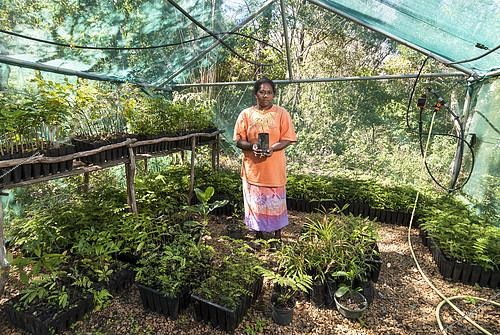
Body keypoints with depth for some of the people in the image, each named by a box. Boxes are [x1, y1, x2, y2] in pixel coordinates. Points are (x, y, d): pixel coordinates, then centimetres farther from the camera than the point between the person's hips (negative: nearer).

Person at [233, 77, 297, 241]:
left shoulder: (281, 113, -1)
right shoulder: (246, 114, 2)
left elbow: (288, 139, -3)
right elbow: (239, 141, 1)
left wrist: (272, 148, -21)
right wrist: (252, 146, -19)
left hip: (275, 168, -1)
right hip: (253, 168, 1)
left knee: (276, 202, 10)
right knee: (255, 202, 11)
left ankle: (277, 236, 30)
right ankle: (259, 236, 30)